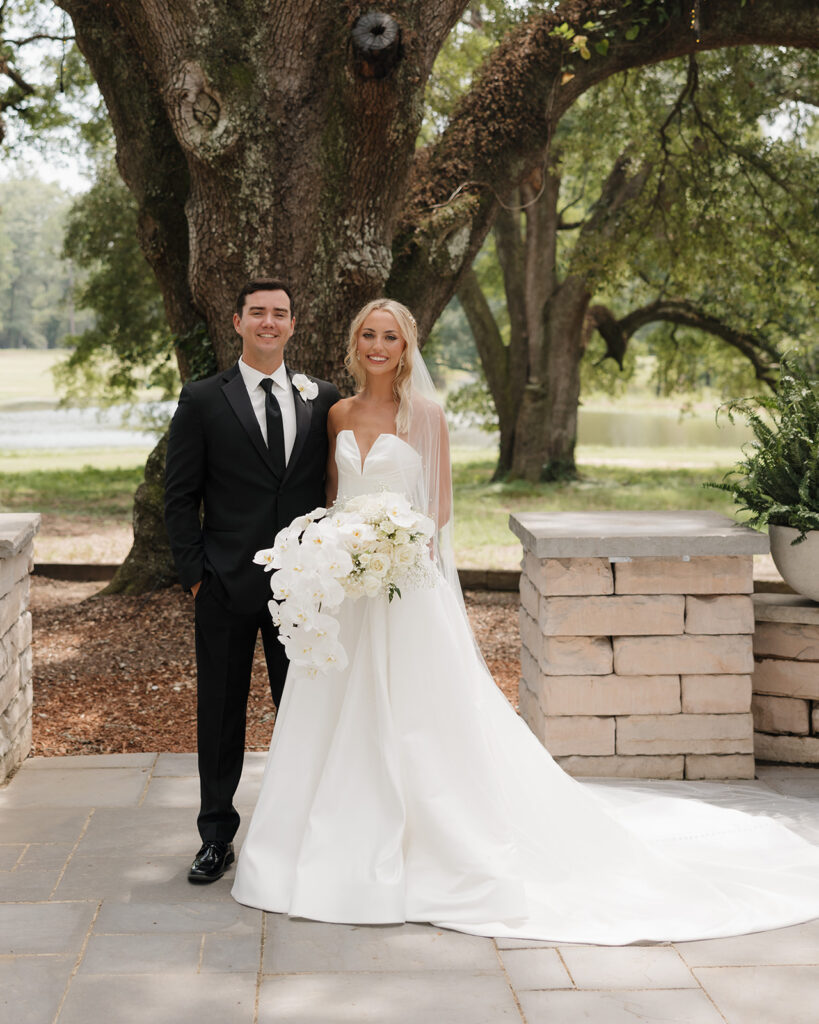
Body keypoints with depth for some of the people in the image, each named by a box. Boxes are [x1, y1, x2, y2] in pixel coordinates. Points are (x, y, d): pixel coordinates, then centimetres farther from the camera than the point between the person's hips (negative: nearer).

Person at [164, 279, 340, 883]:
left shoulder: (324, 400, 6)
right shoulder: (203, 400, 1)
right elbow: (180, 497, 1)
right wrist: (194, 574, -5)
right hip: (227, 585, -1)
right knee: (221, 714, 7)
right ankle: (217, 837, 20)